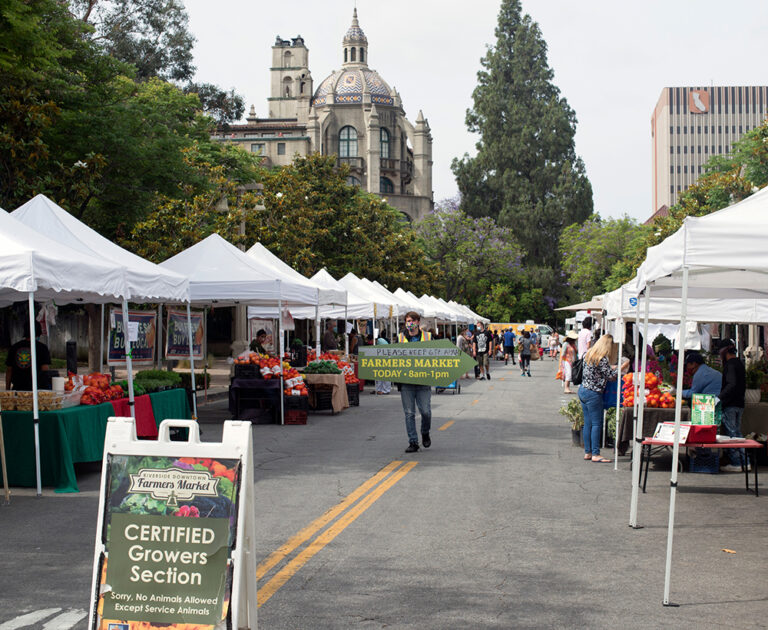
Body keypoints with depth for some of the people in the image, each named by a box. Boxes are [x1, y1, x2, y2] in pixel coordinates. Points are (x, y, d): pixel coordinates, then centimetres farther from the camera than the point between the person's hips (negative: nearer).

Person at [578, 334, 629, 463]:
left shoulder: (588, 354, 7)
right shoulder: (602, 359, -18)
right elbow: (611, 376, -13)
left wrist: (611, 367, 21)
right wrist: (622, 367, -2)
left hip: (583, 390, 8)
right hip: (593, 394, -8)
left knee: (587, 423, 12)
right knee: (596, 424, -2)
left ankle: (587, 452, 17)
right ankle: (595, 454, -1)